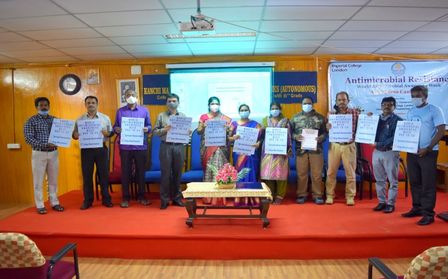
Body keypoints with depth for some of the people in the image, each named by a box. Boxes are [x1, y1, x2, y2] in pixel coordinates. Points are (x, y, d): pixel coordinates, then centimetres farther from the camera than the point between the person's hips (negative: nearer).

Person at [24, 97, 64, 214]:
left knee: (53, 180, 10)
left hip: (53, 153, 3)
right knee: (39, 181, 3)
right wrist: (45, 145, -21)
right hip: (39, 153, -3)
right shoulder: (31, 121, -3)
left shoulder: (55, 120, 8)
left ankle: (55, 203, 19)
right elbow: (28, 138, -11)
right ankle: (40, 206, 12)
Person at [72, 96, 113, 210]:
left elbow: (111, 132, 5)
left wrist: (106, 133, -16)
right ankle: (87, 200, 17)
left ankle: (106, 199, 17)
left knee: (104, 174, 5)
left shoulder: (105, 118, 6)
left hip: (101, 148, 0)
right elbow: (74, 135, 7)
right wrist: (77, 135, -15)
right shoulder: (80, 119, 8)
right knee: (87, 175, 6)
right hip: (86, 150, 1)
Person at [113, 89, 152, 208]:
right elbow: (115, 126, 9)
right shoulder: (120, 111, 9)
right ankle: (125, 198, 15)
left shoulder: (144, 110, 8)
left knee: (141, 171, 7)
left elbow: (149, 126, 9)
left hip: (141, 146, 0)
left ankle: (141, 196, 20)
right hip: (125, 147, 0)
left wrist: (147, 129, -13)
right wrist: (116, 129, -13)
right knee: (125, 172, 4)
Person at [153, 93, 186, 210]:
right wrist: (164, 130, -15)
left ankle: (176, 198, 19)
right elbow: (155, 131, 2)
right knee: (165, 173, 0)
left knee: (177, 173, 7)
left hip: (179, 146, 2)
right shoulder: (161, 115, 6)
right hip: (166, 146, -2)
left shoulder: (183, 116, 12)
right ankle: (164, 199, 9)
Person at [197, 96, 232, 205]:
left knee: (219, 168, -6)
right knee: (209, 169, -1)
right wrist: (203, 126, -13)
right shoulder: (203, 117, 9)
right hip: (207, 147, 0)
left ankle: (219, 196, 0)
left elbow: (229, 132, 7)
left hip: (220, 147, 0)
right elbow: (198, 131, 6)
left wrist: (227, 130, -14)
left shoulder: (225, 118, 9)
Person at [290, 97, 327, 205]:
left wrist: (321, 138, -13)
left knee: (317, 173, 2)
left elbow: (325, 132, 7)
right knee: (301, 173, 3)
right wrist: (295, 136, -12)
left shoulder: (320, 117, 8)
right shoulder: (295, 117, 9)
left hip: (316, 149, 0)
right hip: (301, 149, 0)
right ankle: (301, 195, 15)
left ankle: (317, 195, 13)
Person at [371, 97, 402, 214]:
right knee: (379, 179, 11)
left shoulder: (398, 120, -5)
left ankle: (391, 204, 13)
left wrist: (380, 144, -19)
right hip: (376, 152, 5)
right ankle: (381, 202, 22)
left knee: (392, 180, 4)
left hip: (391, 152, -5)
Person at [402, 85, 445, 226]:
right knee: (414, 182, 12)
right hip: (411, 152, 6)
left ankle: (428, 214, 6)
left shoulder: (435, 110, -5)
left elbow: (441, 131, -10)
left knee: (427, 184, -2)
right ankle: (417, 208, 25)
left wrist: (428, 148, -16)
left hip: (428, 153, -6)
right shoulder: (410, 112, 12)